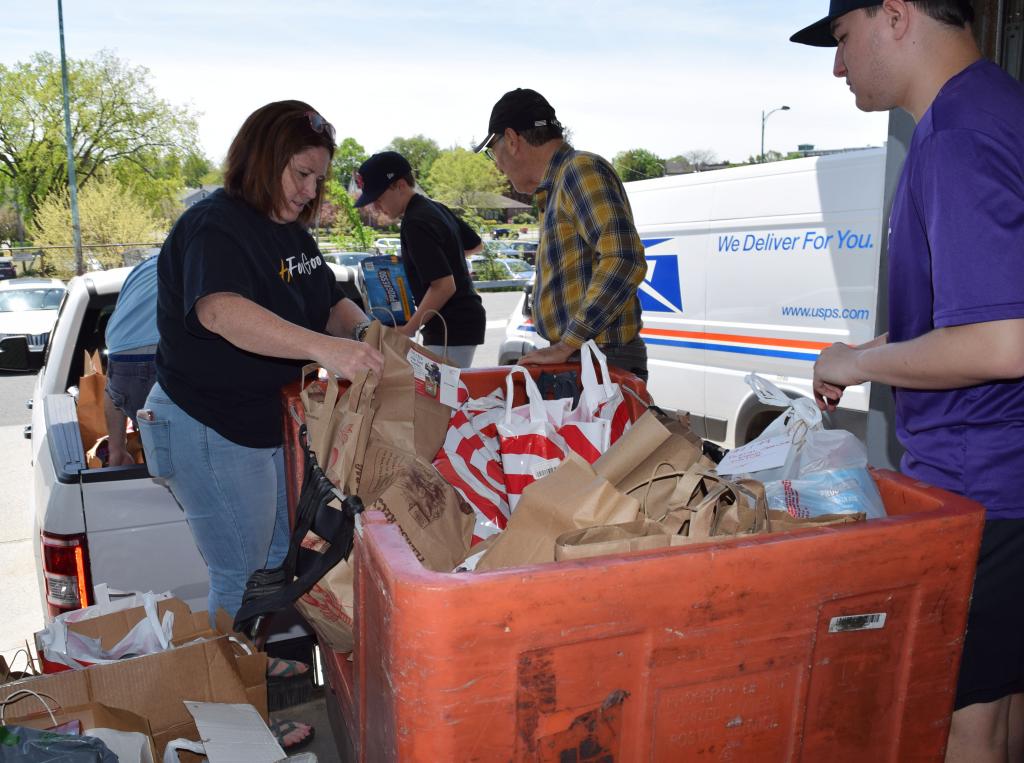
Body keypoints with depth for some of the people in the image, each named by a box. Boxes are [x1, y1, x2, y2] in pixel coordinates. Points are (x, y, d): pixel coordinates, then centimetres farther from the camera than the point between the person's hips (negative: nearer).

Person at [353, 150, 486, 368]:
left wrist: (408, 330, -18)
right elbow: (476, 245, 24)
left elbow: (445, 285, -23)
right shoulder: (437, 209, 10)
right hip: (465, 320, 10)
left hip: (452, 329, -10)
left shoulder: (416, 223, -18)